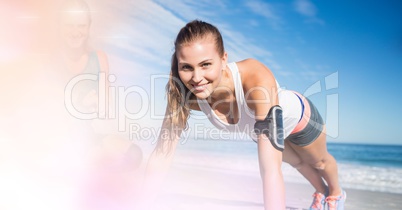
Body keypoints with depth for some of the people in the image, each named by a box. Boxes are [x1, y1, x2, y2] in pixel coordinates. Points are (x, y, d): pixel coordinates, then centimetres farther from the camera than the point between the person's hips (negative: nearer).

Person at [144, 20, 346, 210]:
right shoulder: (184, 93, -36)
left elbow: (270, 167, -56)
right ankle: (321, 193, 65)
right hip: (265, 127, 3)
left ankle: (336, 193, 64)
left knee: (319, 162, 29)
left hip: (297, 117, -3)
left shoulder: (257, 78, -50)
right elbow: (161, 154, -30)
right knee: (296, 162, 32)